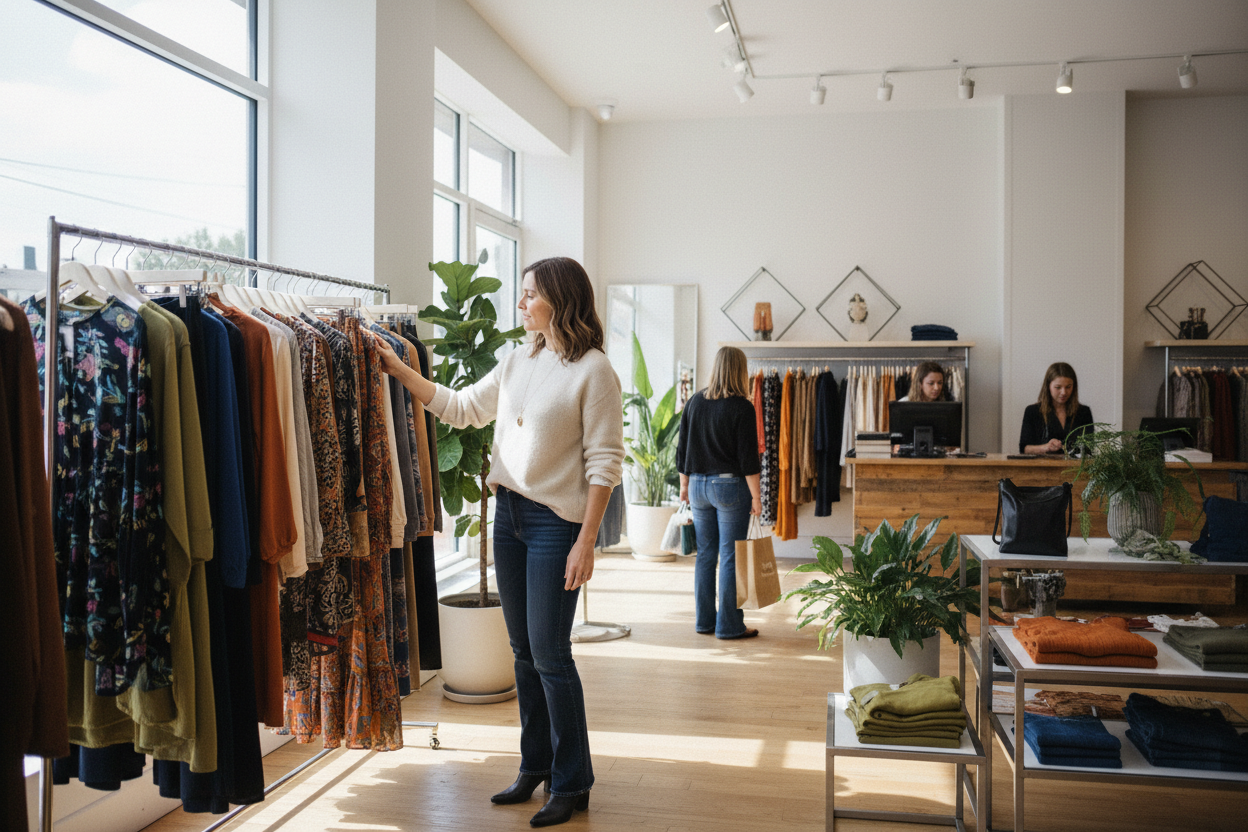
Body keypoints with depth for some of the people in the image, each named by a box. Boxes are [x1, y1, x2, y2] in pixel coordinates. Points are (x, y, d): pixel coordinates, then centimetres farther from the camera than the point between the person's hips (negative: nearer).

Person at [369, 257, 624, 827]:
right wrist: (399, 371, 12)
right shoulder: (517, 361, 9)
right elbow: (463, 407, 18)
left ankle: (571, 784, 14)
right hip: (508, 512, 7)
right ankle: (535, 767, 29)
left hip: (556, 521, -7)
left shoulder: (593, 370, -11)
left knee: (549, 652, -2)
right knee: (523, 649, 13)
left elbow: (605, 462, -13)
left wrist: (585, 542, -16)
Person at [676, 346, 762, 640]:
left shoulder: (694, 402, 5)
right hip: (730, 486, -5)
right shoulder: (742, 408, -11)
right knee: (730, 557, 0)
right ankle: (729, 625, 5)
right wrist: (756, 496, -4)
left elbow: (682, 449, 10)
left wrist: (685, 485, 19)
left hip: (698, 485, 5)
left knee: (705, 554, 12)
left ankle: (704, 621, 18)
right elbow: (748, 458, -11)